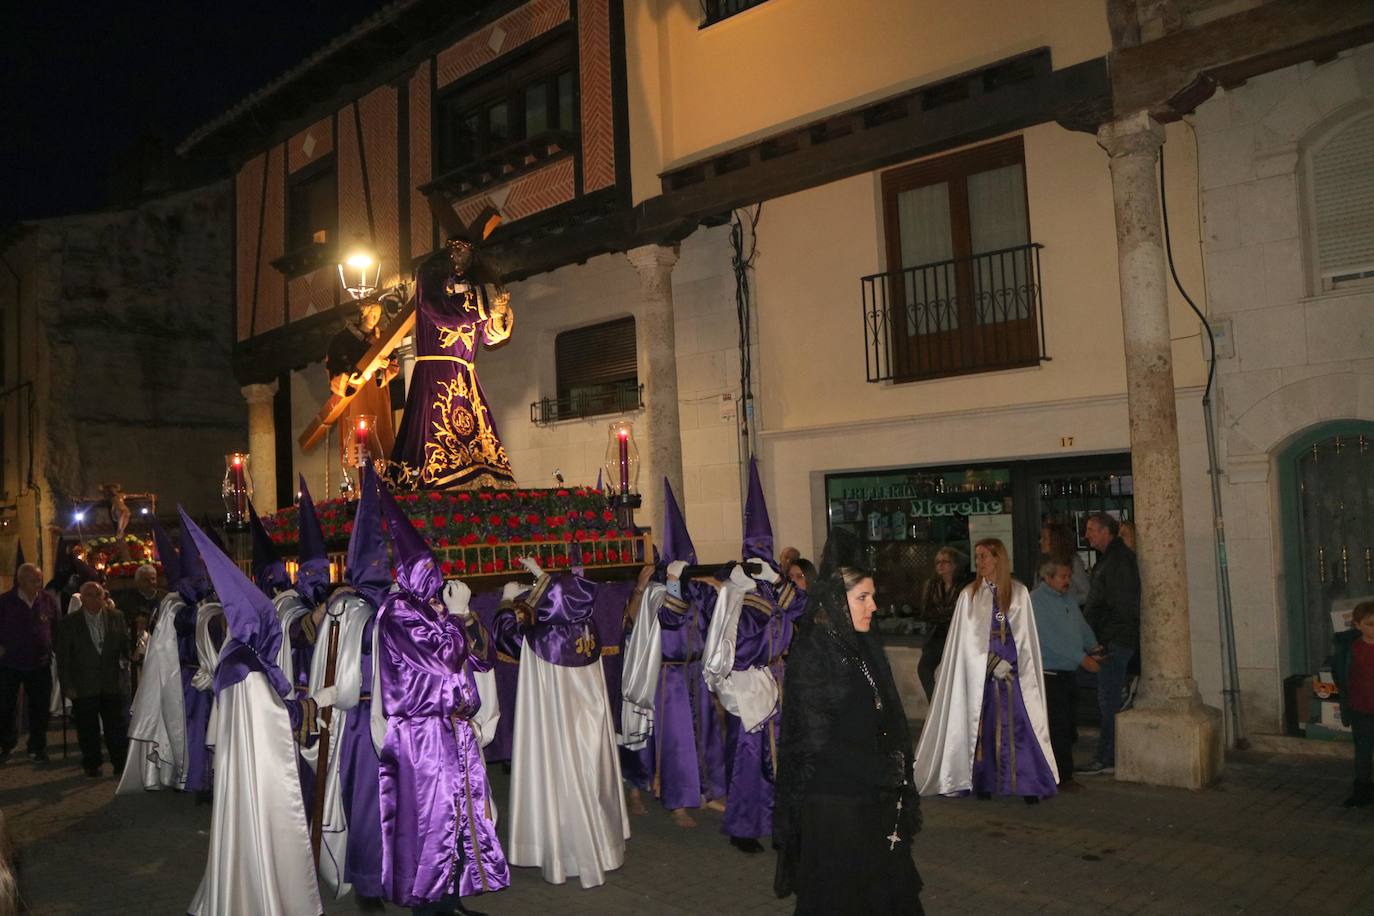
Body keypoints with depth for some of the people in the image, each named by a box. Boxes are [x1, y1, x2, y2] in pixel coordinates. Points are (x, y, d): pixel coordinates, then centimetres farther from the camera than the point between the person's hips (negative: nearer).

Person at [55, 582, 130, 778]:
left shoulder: (116, 617, 5)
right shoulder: (69, 623, 1)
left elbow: (125, 643, 12)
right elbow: (63, 658, 1)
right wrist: (67, 686, -3)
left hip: (112, 683, 1)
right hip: (83, 686, -1)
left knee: (116, 727, 3)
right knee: (88, 730, 6)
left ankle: (120, 763, 13)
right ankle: (92, 765, 21)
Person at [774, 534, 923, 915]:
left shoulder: (867, 645, 7)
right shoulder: (810, 653, -15)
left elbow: (889, 716, 12)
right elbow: (818, 740, -17)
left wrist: (896, 766, -2)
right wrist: (885, 772, -12)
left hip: (878, 797, 7)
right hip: (833, 801, -7)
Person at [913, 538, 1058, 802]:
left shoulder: (1019, 592, 4)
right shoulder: (969, 595, 2)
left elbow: (1025, 635, 6)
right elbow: (970, 639, -1)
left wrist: (1020, 667, -3)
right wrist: (994, 663, -9)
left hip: (1013, 668, 0)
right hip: (979, 669, 0)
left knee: (1018, 723, -5)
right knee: (983, 724, 1)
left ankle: (1028, 784, -3)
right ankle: (984, 782, 7)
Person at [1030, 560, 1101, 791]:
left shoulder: (1068, 597, 11)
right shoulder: (1036, 601, -15)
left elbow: (1081, 625, 19)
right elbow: (1051, 640, -20)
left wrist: (1092, 646, 2)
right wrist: (1082, 658, -19)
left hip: (1070, 672, 8)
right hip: (1049, 674, -8)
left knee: (1068, 726, 13)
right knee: (1058, 727, -5)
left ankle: (1063, 773, 22)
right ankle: (1063, 777, 2)